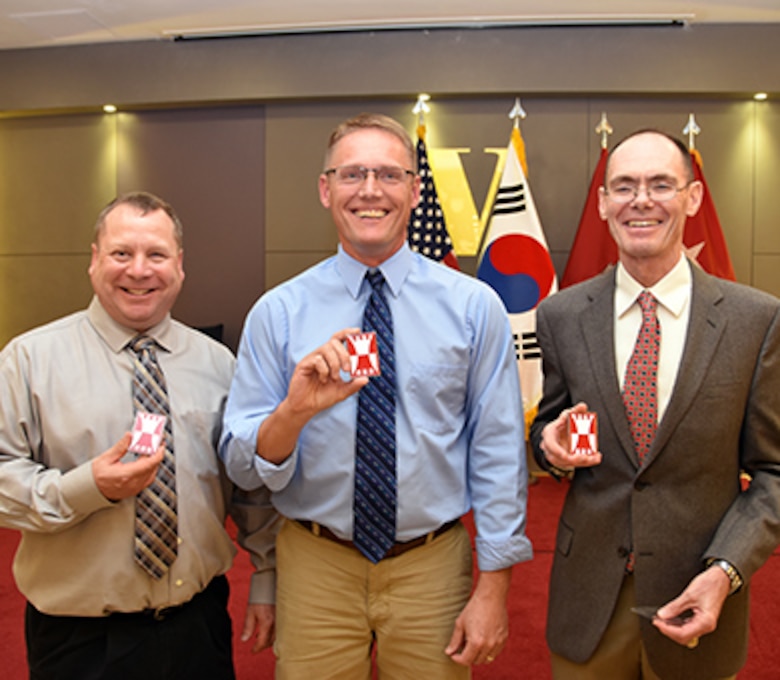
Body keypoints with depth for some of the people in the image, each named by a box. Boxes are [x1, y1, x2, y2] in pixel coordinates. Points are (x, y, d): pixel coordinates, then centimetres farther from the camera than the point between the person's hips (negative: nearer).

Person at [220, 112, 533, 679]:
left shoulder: (474, 305, -5)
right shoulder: (277, 312, -6)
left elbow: (498, 452, -4)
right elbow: (242, 467, -7)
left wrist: (494, 588, -6)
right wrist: (294, 411, -27)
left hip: (432, 569, 0)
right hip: (316, 569, 0)